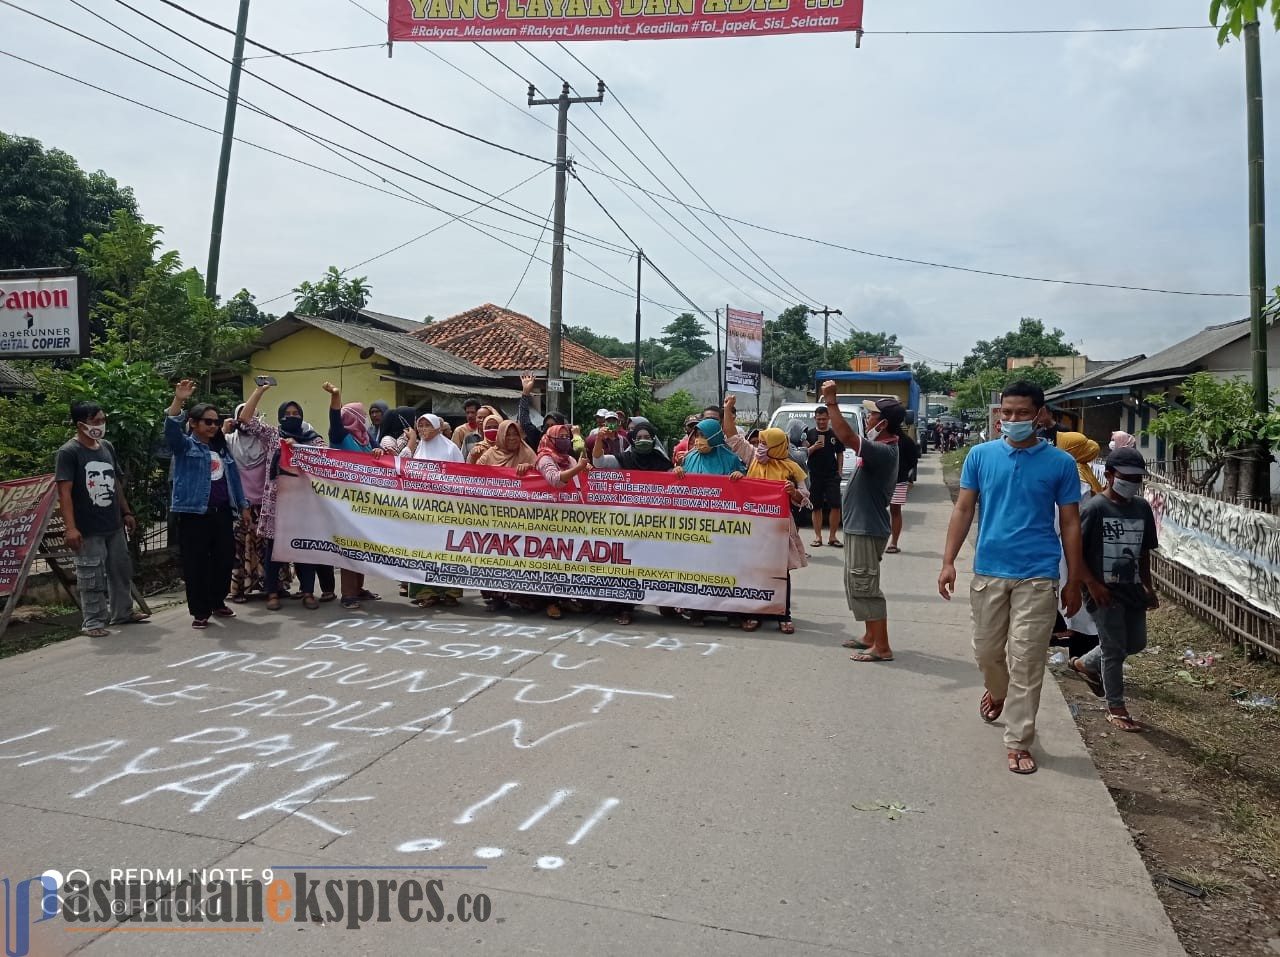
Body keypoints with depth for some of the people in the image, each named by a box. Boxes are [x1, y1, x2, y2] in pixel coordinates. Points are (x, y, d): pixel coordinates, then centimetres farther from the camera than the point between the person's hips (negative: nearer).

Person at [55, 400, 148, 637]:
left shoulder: (107, 447, 9)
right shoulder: (68, 453, -12)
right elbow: (64, 492, -17)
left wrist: (126, 512, 16)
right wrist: (70, 527, -23)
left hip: (114, 524, 7)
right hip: (88, 529, -7)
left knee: (122, 570, 16)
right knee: (92, 577, 0)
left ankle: (122, 613, 30)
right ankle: (93, 621, 12)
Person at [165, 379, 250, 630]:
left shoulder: (221, 448, 17)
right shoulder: (185, 445, 0)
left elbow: (234, 478, 19)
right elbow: (171, 429, -21)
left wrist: (243, 505, 15)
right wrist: (178, 400, -34)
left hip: (222, 513, 6)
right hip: (195, 513, -6)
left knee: (225, 559, 10)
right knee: (197, 564, -2)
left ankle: (218, 602, 27)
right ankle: (199, 611, 7)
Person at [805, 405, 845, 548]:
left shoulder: (835, 435, 10)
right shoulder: (809, 434, 7)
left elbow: (840, 454, 13)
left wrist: (839, 472, 3)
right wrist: (813, 447, -14)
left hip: (832, 475, 0)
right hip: (814, 476, 0)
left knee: (835, 505, -6)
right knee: (816, 507, 4)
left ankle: (832, 537, 2)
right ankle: (818, 537, 11)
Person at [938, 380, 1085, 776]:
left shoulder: (1060, 463, -2)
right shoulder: (980, 455, 2)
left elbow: (1070, 524, 2)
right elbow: (963, 510, 4)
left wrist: (1074, 581, 1)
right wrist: (948, 562, -2)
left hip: (1037, 576, -2)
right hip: (988, 571, 2)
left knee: (1026, 661, -1)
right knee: (987, 650, 16)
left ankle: (1017, 742, 10)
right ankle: (998, 691, 49)